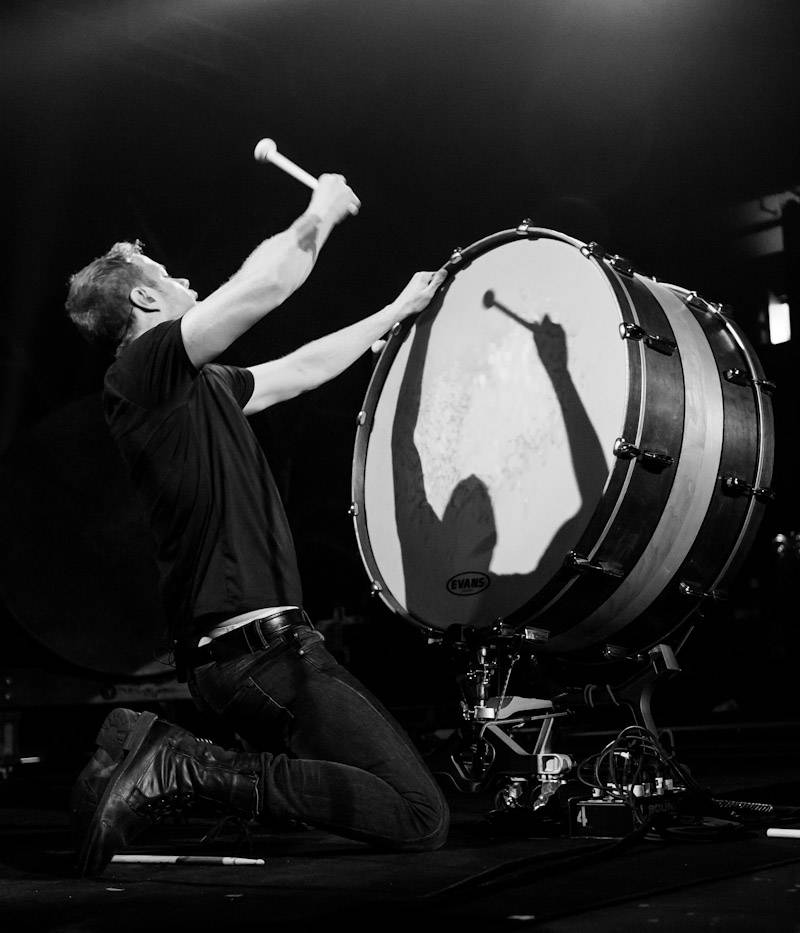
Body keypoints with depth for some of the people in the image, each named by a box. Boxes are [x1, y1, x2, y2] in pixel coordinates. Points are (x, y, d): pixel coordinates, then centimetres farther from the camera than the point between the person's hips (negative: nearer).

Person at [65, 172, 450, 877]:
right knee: (422, 817, -10)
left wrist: (401, 310, 37)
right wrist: (320, 213, 2)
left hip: (229, 653, 10)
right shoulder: (147, 364, -8)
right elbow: (268, 283, -18)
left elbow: (302, 369, 31)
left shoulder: (198, 386, 19)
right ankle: (191, 771, -12)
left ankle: (161, 754, 9)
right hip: (259, 648, -10)